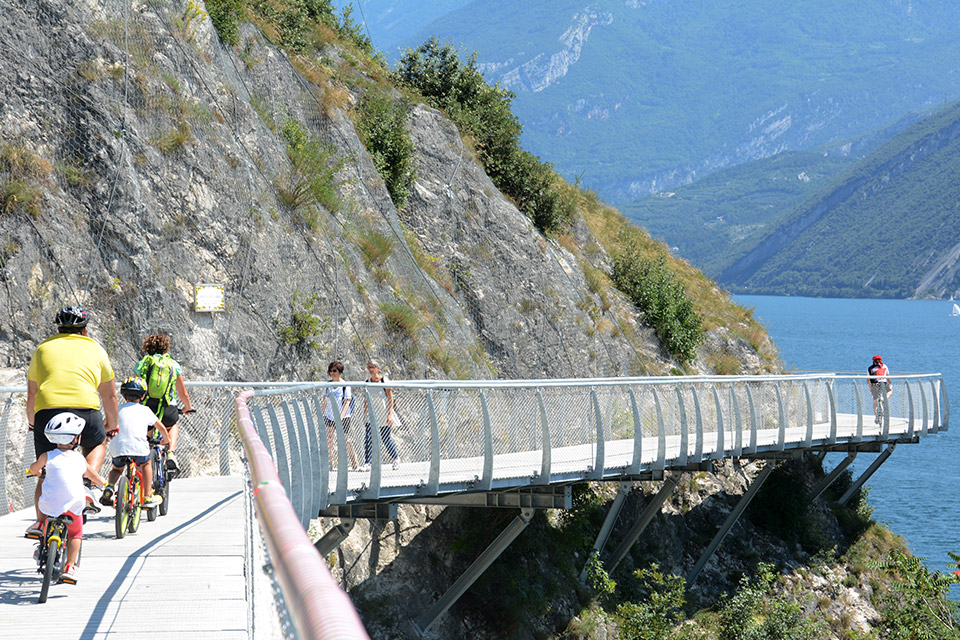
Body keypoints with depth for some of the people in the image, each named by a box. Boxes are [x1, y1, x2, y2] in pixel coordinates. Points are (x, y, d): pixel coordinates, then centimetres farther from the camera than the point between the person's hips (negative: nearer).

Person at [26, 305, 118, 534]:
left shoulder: (43, 348, 21)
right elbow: (109, 395, 26)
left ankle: (41, 521, -2)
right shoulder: (95, 349, 20)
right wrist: (112, 425, 41)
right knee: (97, 445, 28)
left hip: (47, 411, 1)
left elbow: (32, 394, 22)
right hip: (86, 408, -1)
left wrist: (31, 423, 39)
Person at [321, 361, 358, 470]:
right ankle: (329, 462, -4)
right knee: (328, 438, -8)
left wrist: (341, 416, -25)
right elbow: (324, 401, 12)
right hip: (329, 416, 4)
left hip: (343, 417, -4)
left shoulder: (345, 385, -9)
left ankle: (354, 462, 13)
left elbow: (347, 402, -14)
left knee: (345, 441, -1)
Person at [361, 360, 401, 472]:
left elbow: (390, 399, -9)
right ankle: (367, 463, -8)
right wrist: (364, 415, 13)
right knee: (368, 438, -10)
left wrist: (390, 415, -15)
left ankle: (396, 458, 27)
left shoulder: (384, 381, -8)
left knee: (385, 439, 3)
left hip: (384, 415, -4)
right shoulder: (367, 382, 6)